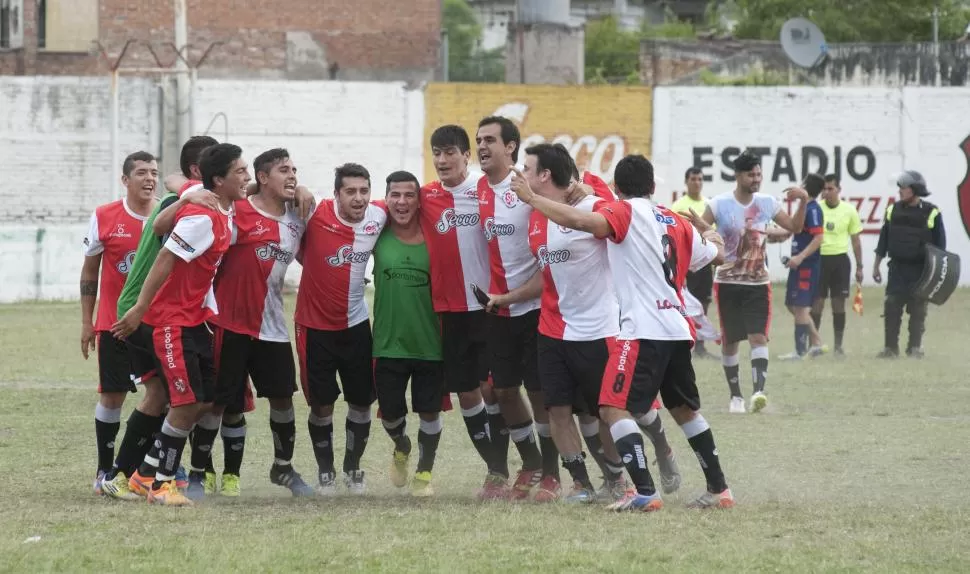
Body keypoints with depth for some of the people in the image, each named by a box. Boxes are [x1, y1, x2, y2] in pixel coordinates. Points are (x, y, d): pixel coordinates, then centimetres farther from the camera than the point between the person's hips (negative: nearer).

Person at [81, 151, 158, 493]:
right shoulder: (105, 218, -4)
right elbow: (89, 270, 5)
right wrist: (86, 321, 3)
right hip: (114, 321, -1)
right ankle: (105, 471, 10)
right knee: (112, 396, 1)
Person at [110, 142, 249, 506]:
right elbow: (166, 259, -23)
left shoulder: (226, 213, 6)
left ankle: (148, 471, 20)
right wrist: (140, 309, -23)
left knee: (206, 399, 10)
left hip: (194, 319, 10)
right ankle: (161, 486, 2)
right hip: (171, 321, -10)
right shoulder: (202, 218, -22)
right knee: (187, 403, -9)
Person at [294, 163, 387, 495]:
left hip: (356, 324, 3)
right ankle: (325, 470, 22)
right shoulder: (316, 215, -18)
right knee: (322, 404, 4)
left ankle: (353, 467, 28)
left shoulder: (379, 216, -6)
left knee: (362, 402, 8)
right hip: (316, 326, -3)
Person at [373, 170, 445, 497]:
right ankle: (401, 446, 42)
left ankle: (424, 472, 24)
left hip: (429, 344, -1)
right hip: (388, 343, 1)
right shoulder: (378, 234, -4)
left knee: (429, 411, 4)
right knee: (390, 413, 9)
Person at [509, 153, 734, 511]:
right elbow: (715, 254, 33)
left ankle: (645, 492, -21)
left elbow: (580, 220, -23)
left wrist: (531, 199, -14)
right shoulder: (677, 223, 17)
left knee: (614, 408, -9)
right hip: (678, 330, 8)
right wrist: (710, 233, 56)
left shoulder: (624, 213, -3)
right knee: (685, 410, 23)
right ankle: (719, 489, 26)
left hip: (643, 331, -8)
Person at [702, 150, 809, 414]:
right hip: (727, 283, -1)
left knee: (758, 336, -16)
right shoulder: (719, 204, -6)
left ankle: (759, 391, -27)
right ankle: (736, 395, 19)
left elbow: (794, 227, 12)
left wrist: (803, 201, -3)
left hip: (758, 283, 1)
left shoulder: (767, 204, 3)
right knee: (730, 341, 6)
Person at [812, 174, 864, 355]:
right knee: (816, 303, -3)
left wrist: (859, 267, 10)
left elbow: (855, 240, 10)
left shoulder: (849, 211, 3)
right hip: (818, 259, -1)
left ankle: (838, 345, 12)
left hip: (840, 260, 1)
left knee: (839, 304, 4)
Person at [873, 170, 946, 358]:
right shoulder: (893, 210, 6)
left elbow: (940, 244, 1)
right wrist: (876, 265, 10)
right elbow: (883, 240, 11)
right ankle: (891, 347, 2)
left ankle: (915, 347, 10)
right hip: (897, 269, 3)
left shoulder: (931, 213, -4)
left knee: (918, 311, 2)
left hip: (921, 270, -2)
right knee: (892, 308, -2)